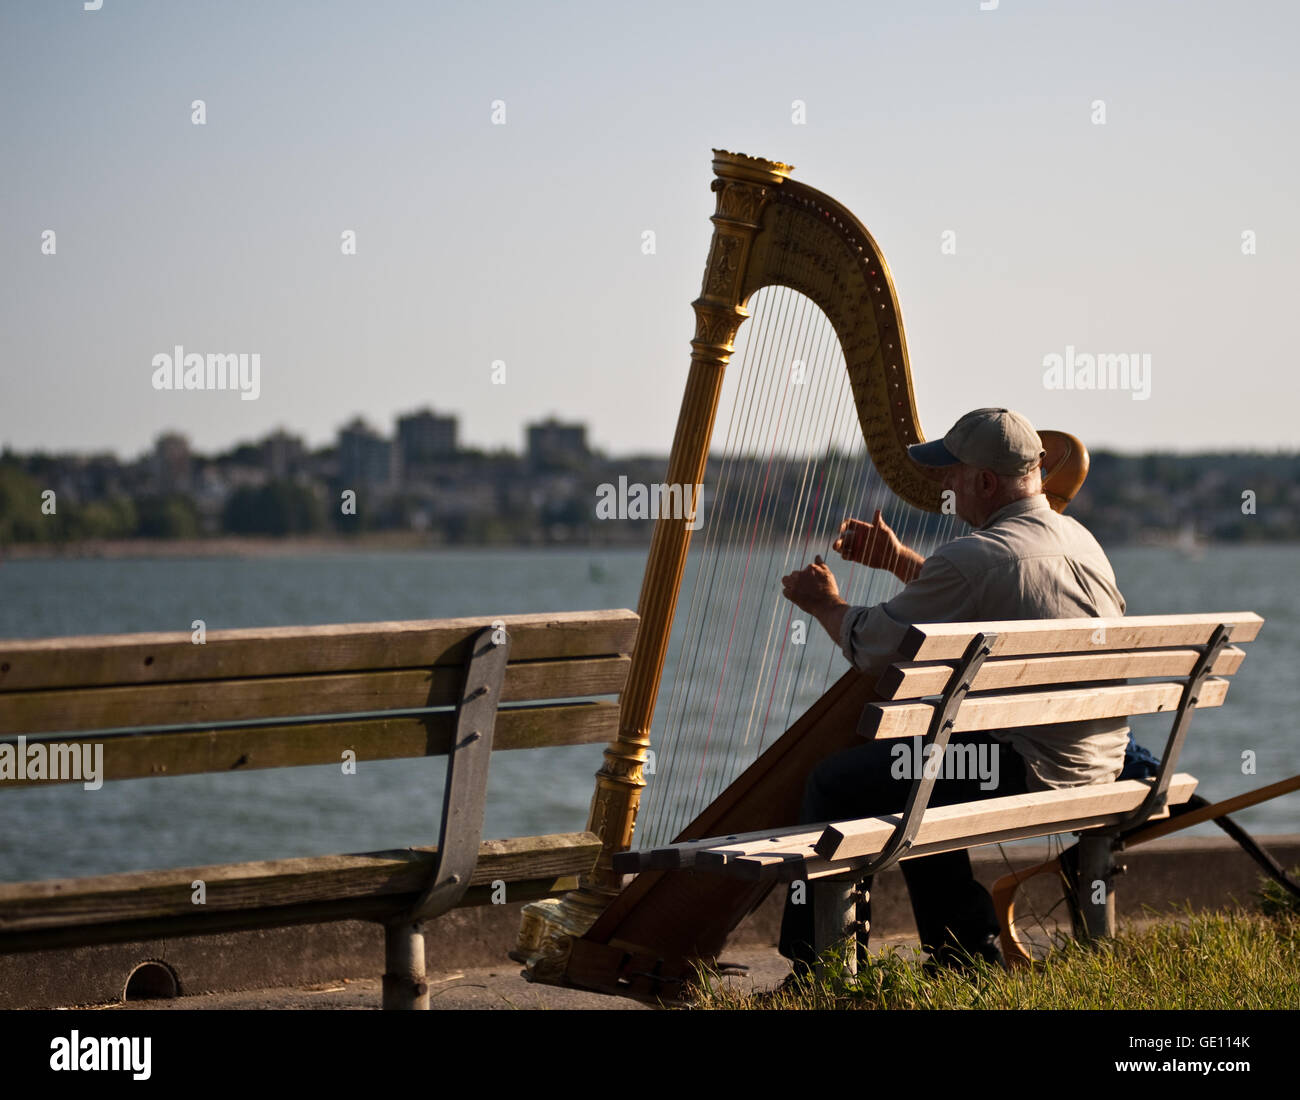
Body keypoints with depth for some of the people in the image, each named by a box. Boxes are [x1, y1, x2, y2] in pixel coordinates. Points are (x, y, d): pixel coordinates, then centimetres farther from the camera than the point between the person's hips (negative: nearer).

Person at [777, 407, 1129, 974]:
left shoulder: (973, 556, -18)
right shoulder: (1079, 539, 10)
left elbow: (872, 648, -7)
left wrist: (825, 603, 12)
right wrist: (899, 561, 30)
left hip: (1026, 769, -9)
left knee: (835, 783, 2)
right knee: (907, 762, 27)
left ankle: (822, 966, 8)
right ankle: (969, 953, 29)